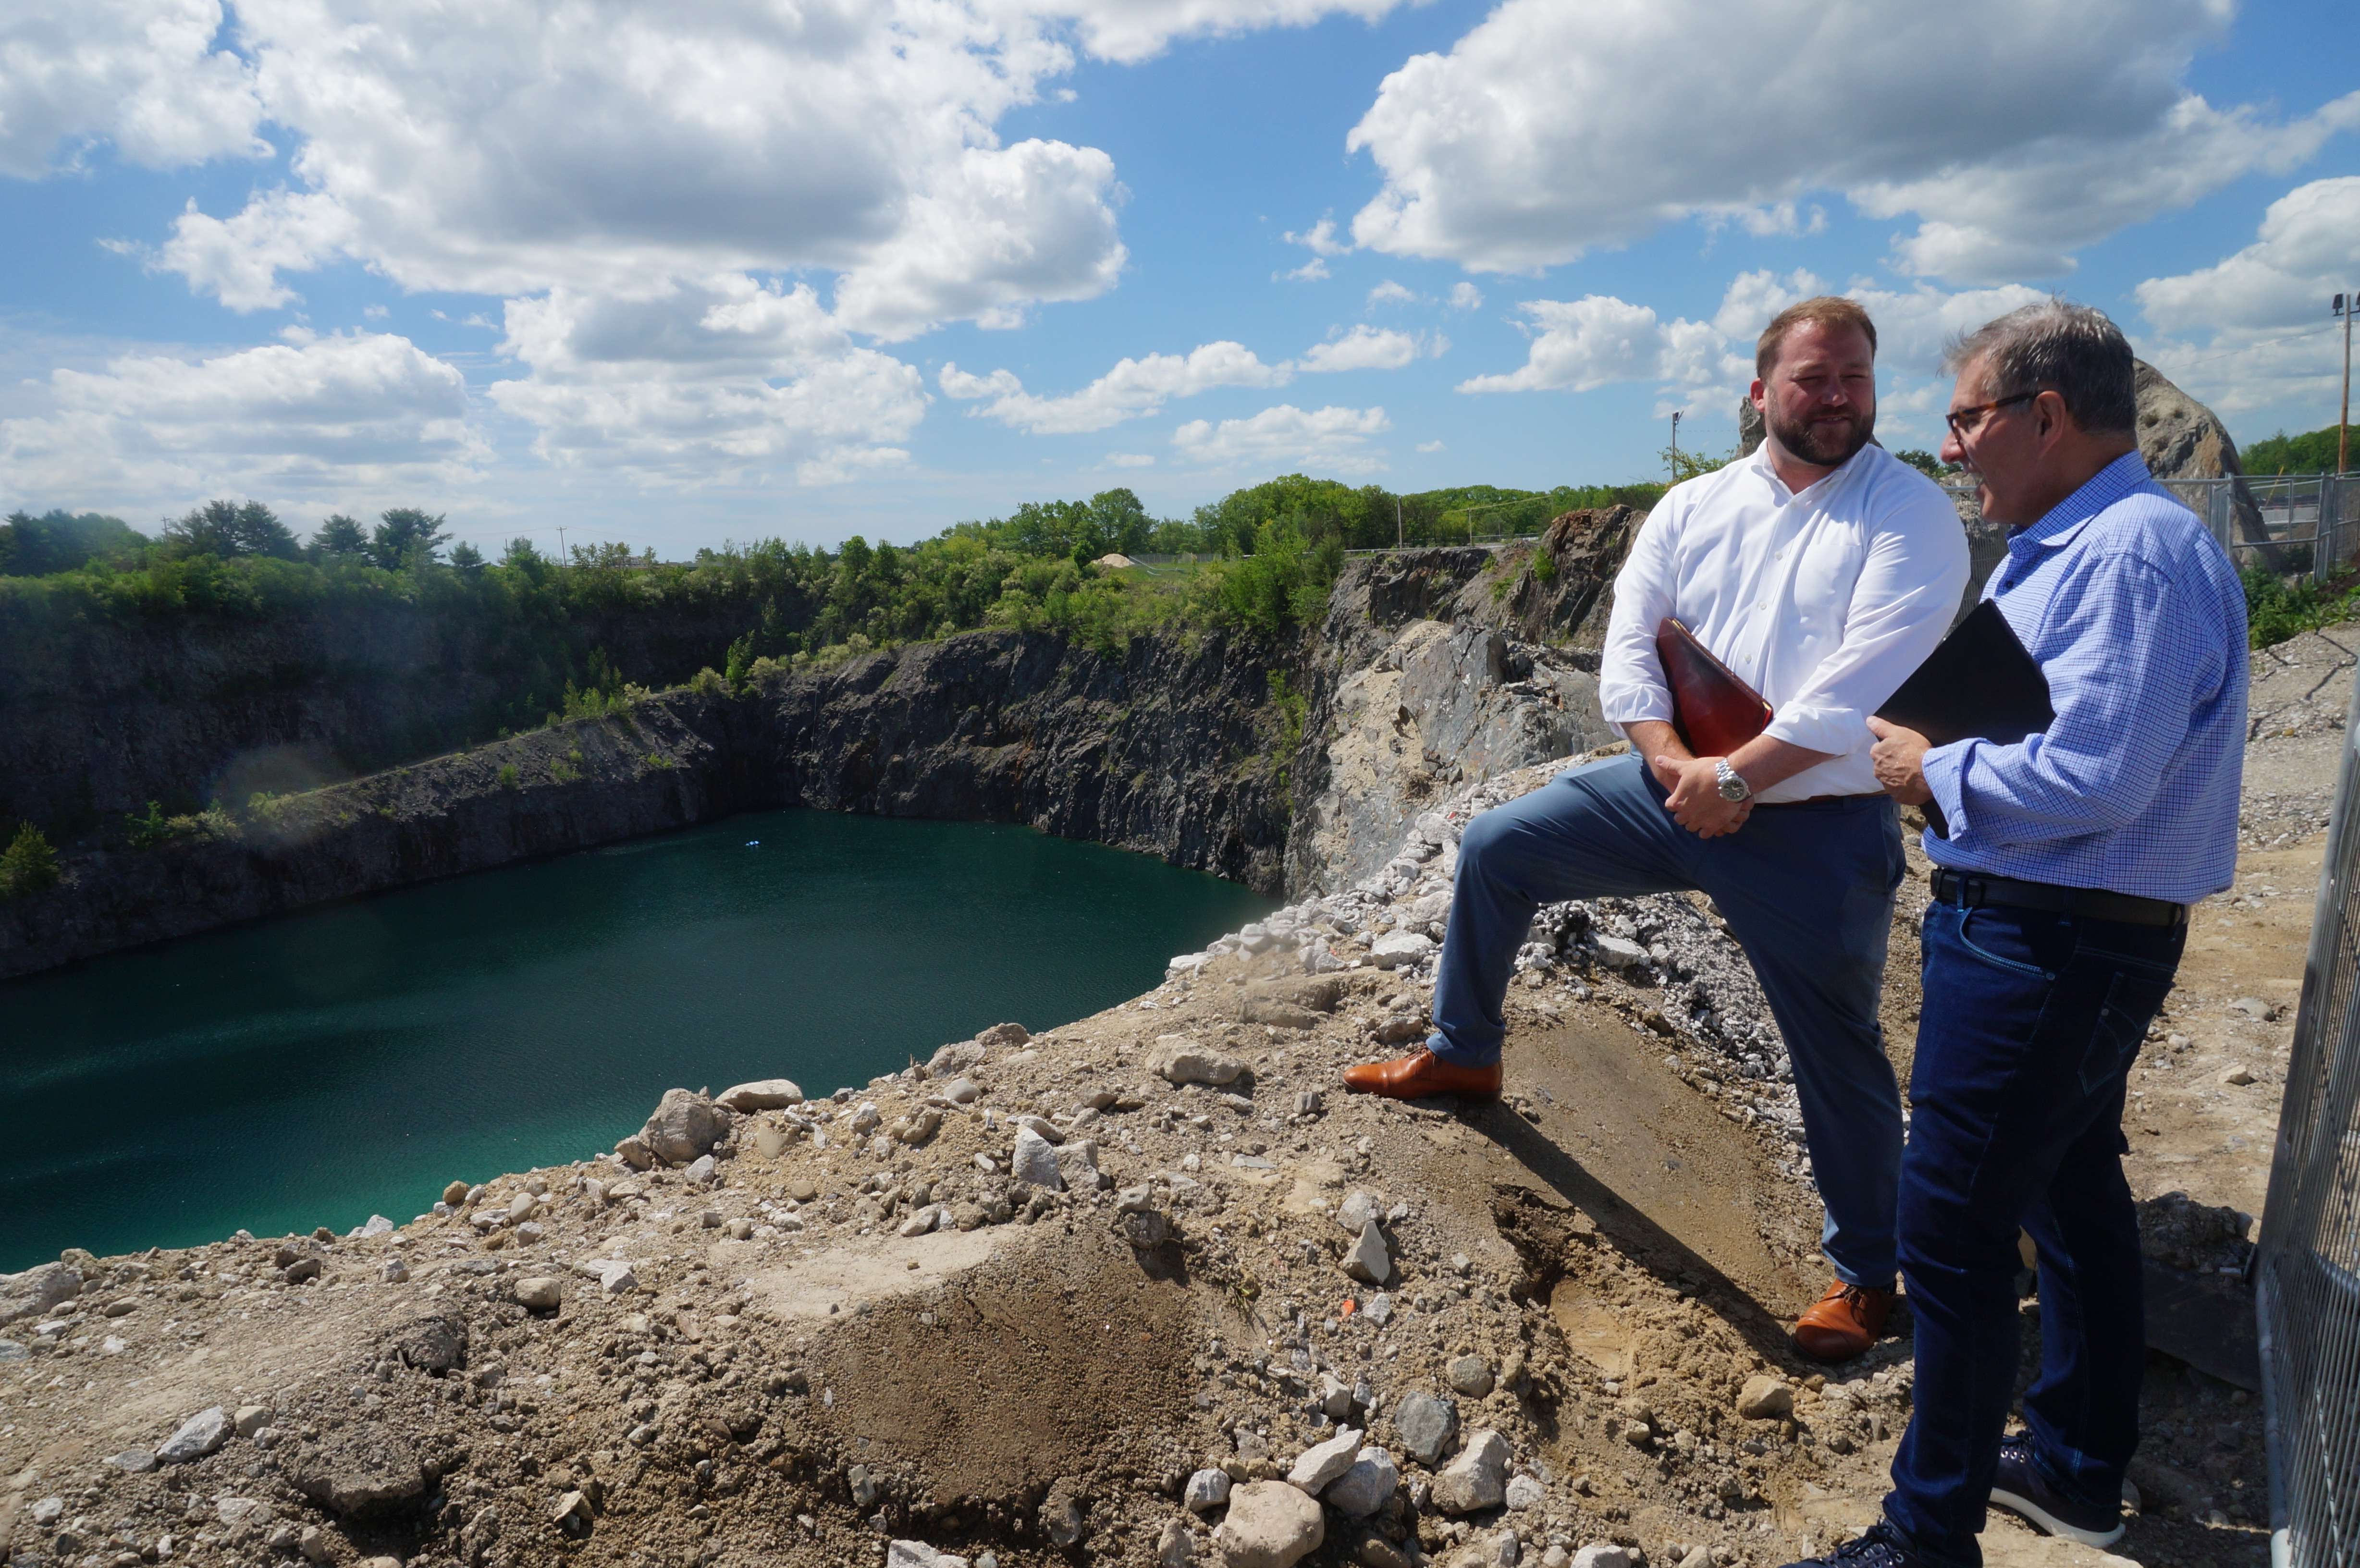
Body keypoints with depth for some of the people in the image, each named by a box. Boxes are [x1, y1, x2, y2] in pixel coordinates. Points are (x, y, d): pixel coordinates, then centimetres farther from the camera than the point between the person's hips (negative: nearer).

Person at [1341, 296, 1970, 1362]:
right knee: (1495, 848, 4)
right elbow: (1629, 648, 2)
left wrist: (1736, 777, -20)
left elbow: (1862, 682, -18)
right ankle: (1462, 1055, 24)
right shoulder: (1692, 508, 7)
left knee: (1838, 1054, 6)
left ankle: (1863, 1271, 29)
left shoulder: (1909, 514, -7)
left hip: (1818, 829, -4)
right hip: (1673, 788, 5)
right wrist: (1675, 765, -14)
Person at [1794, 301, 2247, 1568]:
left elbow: (2093, 774, -28)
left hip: (2043, 951, -11)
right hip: (2073, 939, 11)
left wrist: (1935, 771, -14)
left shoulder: (2133, 553, -20)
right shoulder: (2064, 546, 14)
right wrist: (1947, 766, 6)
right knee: (2074, 1193, 21)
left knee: (1953, 1229, -3)